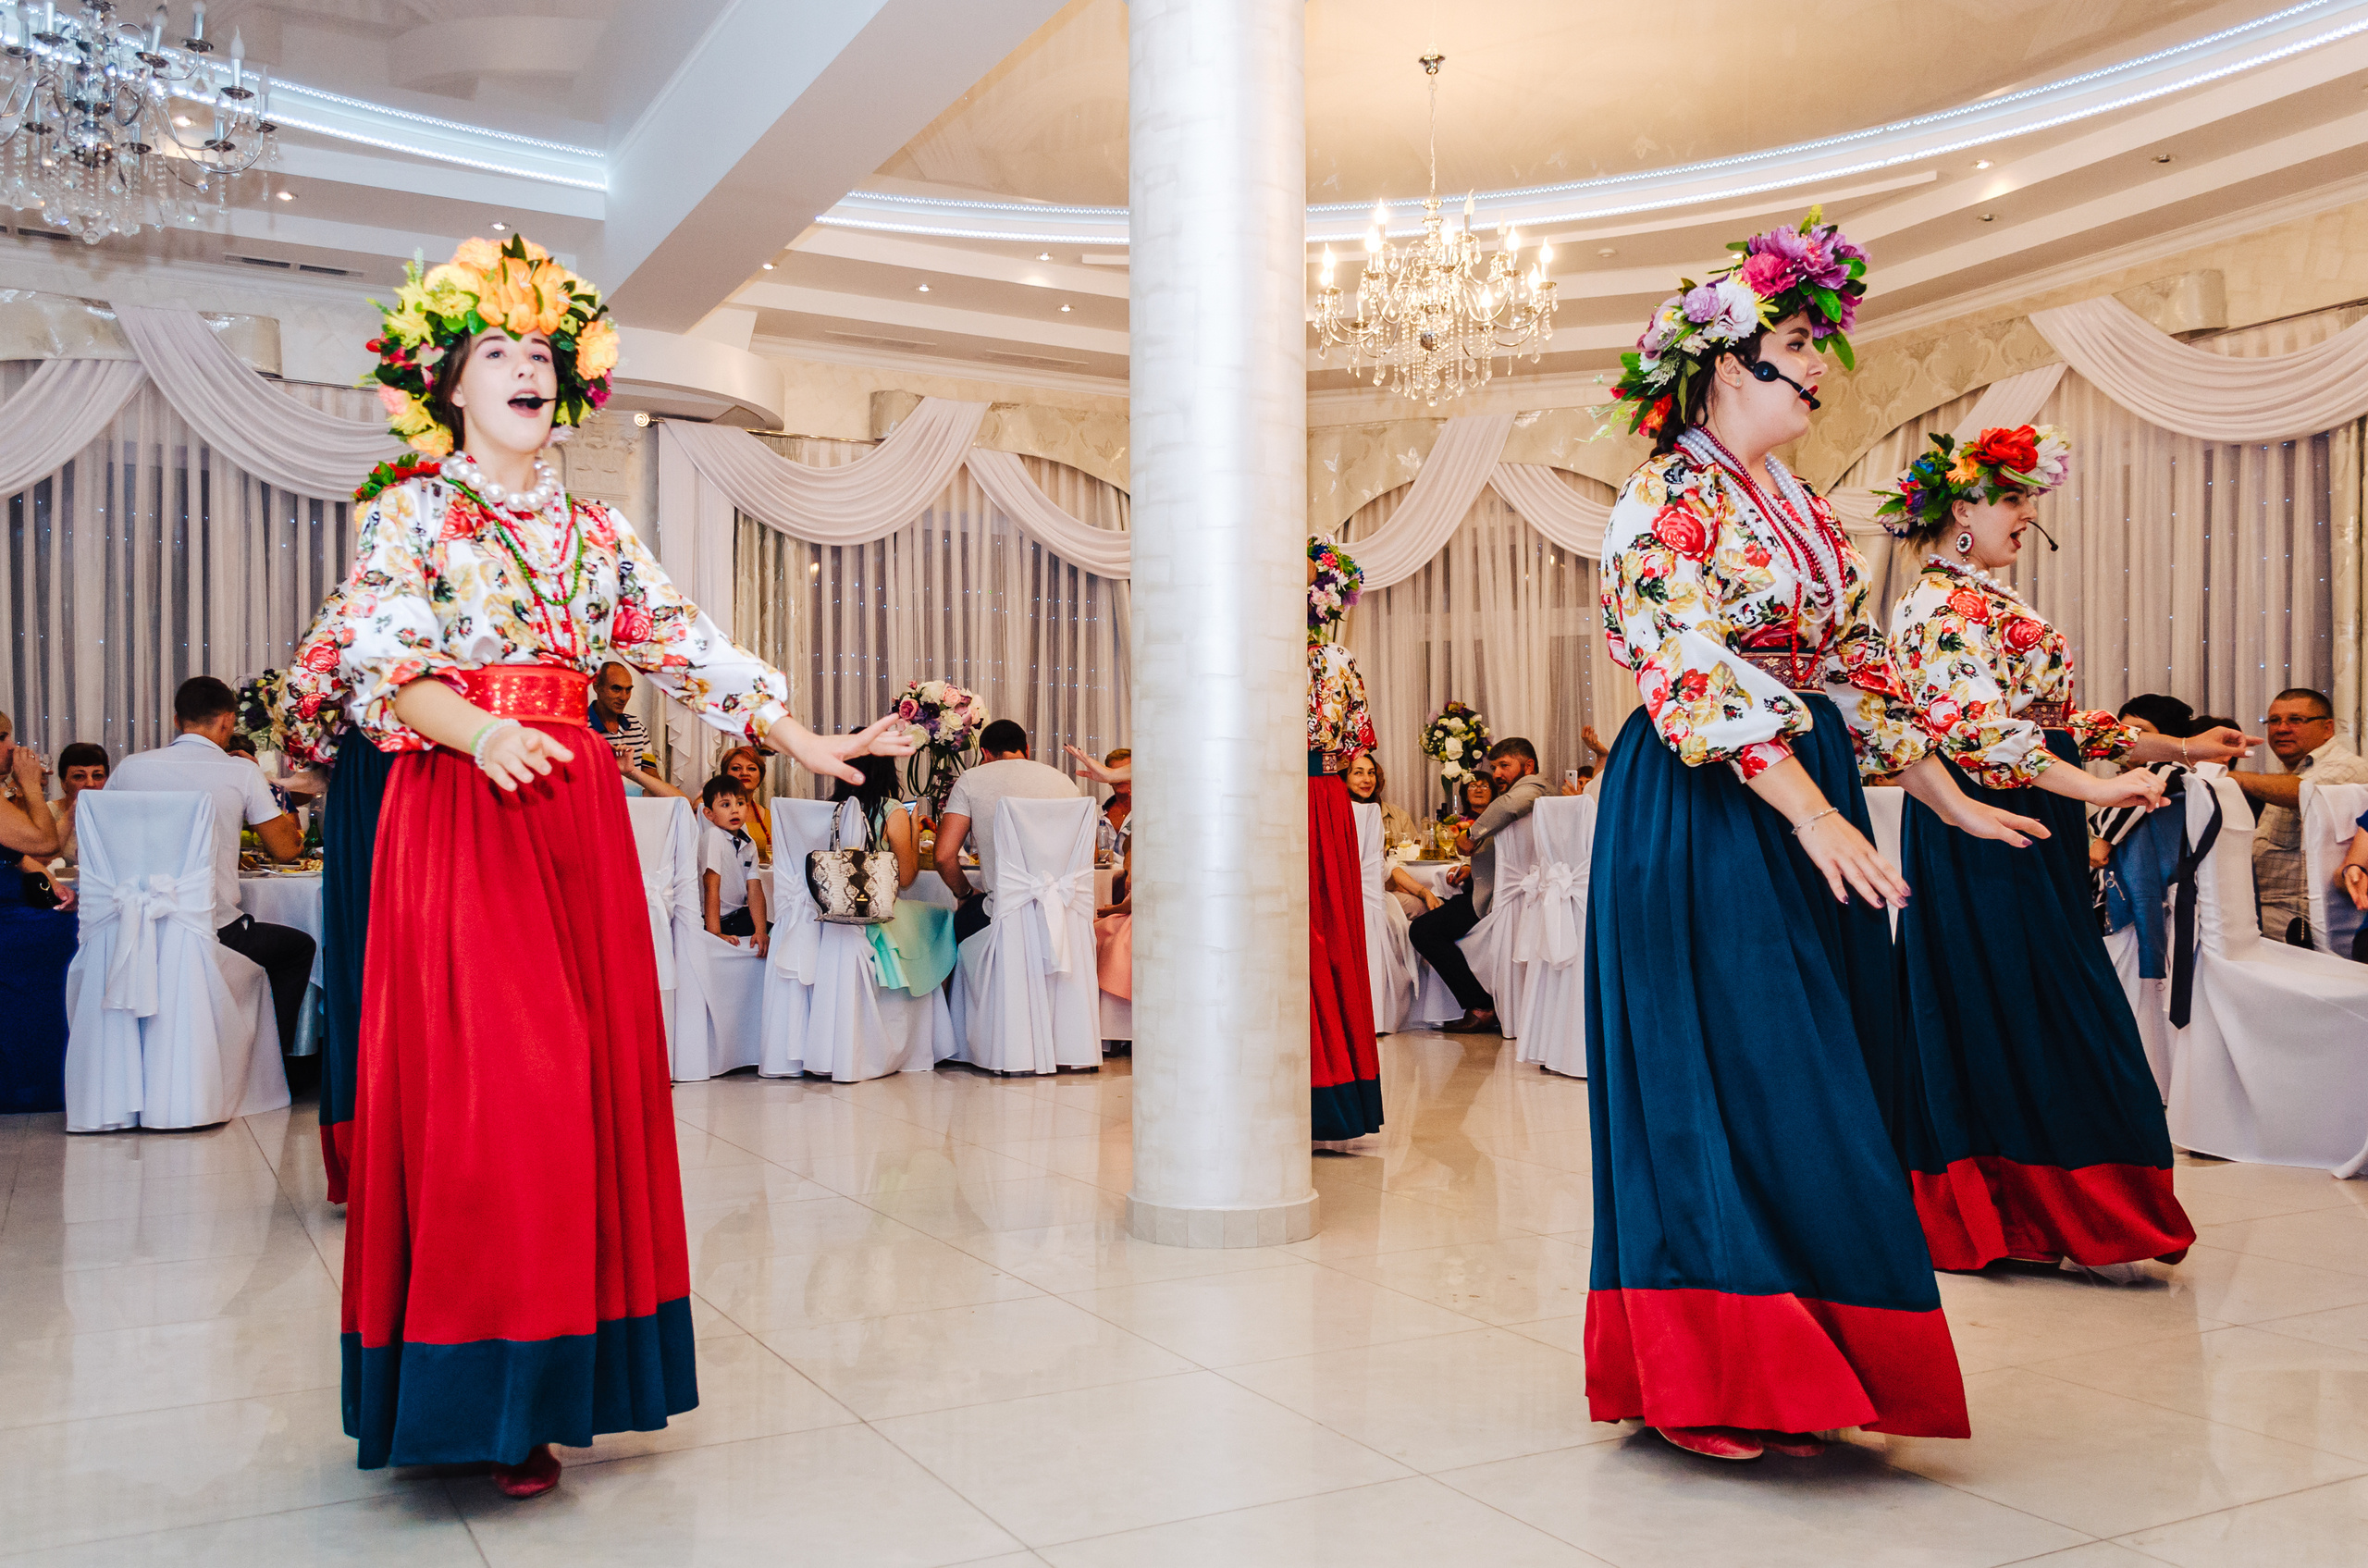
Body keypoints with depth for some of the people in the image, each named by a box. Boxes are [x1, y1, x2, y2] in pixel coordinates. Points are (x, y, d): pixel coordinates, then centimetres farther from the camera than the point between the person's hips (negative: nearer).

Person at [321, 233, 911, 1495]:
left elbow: (690, 648, 10)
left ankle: (559, 1375, 12)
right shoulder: (410, 511, 4)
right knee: (482, 1088, -8)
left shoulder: (595, 531, 16)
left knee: (592, 1076, 2)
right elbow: (379, 664, -8)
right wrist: (483, 731, -27)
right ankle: (483, 1399, 1)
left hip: (577, 815, 5)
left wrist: (805, 744, -1)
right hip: (457, 812, -5)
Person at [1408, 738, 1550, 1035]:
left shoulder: (1531, 786, -12)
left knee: (1422, 930, -17)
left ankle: (1482, 1009, -12)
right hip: (1488, 886, 12)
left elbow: (1510, 805, -39)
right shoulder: (1529, 792, 22)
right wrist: (1472, 871, 11)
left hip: (1494, 897, -12)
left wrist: (1472, 835, -28)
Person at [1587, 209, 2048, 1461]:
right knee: (1729, 1081, -7)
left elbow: (1851, 665, 19)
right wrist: (1814, 816, -25)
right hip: (1705, 821, -9)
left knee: (1800, 1079, 9)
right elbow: (1702, 675, -19)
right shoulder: (1667, 498, -10)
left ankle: (1784, 1370, 19)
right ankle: (1713, 1377, 3)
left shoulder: (1796, 505, 16)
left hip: (1807, 806, 9)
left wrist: (1954, 802, 18)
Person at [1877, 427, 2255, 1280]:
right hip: (1990, 834, -10)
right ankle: (2071, 1219, 1)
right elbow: (1978, 728, -24)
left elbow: (2060, 721, 20)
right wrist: (2098, 788, -30)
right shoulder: (1945, 603, -12)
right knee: (2029, 1018, -5)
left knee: (1985, 1019, 10)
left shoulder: (1984, 600, 19)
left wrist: (2179, 747, 19)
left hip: (2024, 836, 10)